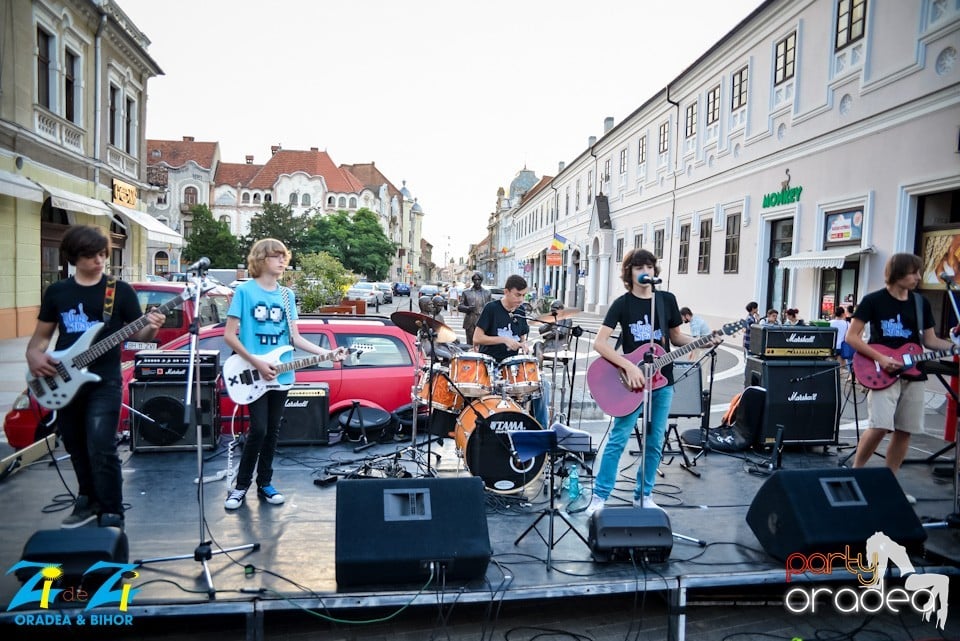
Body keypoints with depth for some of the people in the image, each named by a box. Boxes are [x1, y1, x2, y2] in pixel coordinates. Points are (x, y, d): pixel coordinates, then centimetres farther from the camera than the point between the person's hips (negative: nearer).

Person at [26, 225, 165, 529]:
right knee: (76, 449, 15)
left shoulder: (121, 291, -1)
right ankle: (90, 500, 34)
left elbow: (135, 334, 0)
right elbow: (42, 334, 15)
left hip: (104, 381, -4)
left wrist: (150, 329, -23)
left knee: (101, 449, -12)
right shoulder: (56, 292, 9)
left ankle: (111, 515, -2)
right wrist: (34, 355, -6)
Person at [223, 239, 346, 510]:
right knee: (258, 429, -8)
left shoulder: (286, 295, 10)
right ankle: (241, 484, 11)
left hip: (281, 374, 5)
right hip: (253, 374, -5)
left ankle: (264, 483, 24)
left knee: (273, 431, 10)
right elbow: (229, 335, -7)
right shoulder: (245, 291, -5)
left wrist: (326, 353, -1)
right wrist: (256, 362, -15)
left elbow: (294, 337, 10)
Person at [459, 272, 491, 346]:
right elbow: (460, 307, 6)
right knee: (470, 345, 1)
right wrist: (468, 308, -15)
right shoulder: (466, 292, 9)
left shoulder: (487, 292, 12)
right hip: (470, 323, 0)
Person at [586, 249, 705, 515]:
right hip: (631, 381, -4)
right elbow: (599, 343, -15)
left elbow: (676, 336, 15)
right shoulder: (622, 304, -8)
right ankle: (599, 496, 3)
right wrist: (629, 367, -23)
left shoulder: (667, 300, 5)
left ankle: (643, 495, 23)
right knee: (618, 439, -6)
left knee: (655, 441, 10)